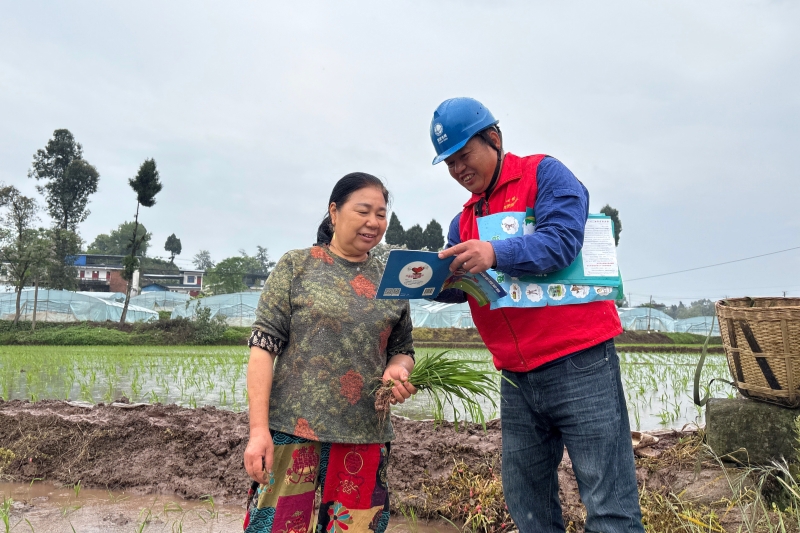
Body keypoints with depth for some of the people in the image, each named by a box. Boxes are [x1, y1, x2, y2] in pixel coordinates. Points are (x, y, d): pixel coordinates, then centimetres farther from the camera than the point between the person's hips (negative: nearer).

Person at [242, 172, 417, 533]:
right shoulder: (296, 266, 0)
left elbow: (403, 350, 16)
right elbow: (263, 345, -4)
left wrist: (397, 370, -8)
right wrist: (258, 428, -11)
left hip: (365, 438, 3)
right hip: (292, 429, -3)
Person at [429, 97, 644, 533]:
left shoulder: (545, 174, -2)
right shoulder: (466, 219, 16)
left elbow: (560, 242, -18)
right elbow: (457, 285, 8)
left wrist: (495, 255, -33)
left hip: (577, 364, -6)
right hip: (516, 378, 7)